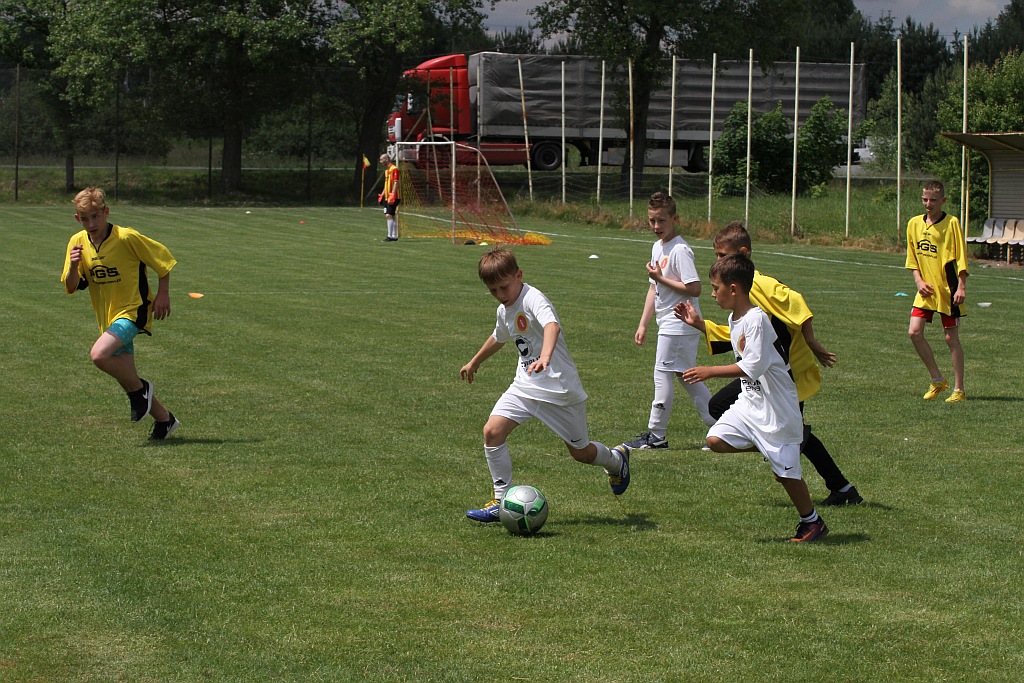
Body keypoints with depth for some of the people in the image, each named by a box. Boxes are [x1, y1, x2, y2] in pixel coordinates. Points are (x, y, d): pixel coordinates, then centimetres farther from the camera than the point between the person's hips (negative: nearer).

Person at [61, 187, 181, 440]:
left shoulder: (127, 237, -18)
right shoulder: (77, 242, -2)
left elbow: (163, 258, -6)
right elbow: (71, 288, 0)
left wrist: (163, 295, -7)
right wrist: (73, 266, -19)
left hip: (133, 312, -7)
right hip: (108, 318, 7)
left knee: (99, 355, -28)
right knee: (126, 379, 10)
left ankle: (140, 389, -3)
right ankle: (164, 419, 29)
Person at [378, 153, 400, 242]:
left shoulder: (394, 169, -11)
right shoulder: (386, 170, 18)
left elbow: (396, 183, -17)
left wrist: (392, 195, -23)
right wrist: (382, 195, 20)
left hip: (392, 197, -10)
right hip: (387, 197, 10)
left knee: (389, 215, -14)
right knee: (392, 216, 10)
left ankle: (390, 236, -14)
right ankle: (394, 236, 13)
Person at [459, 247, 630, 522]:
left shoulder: (533, 299, -21)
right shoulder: (504, 311, 7)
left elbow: (552, 326, -42)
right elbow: (499, 337, 30)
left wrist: (545, 358, -61)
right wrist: (475, 362, 45)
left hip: (559, 387, -7)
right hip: (525, 385, 7)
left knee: (580, 452, 7)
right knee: (492, 431, -14)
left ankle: (616, 460, 42)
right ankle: (502, 501, -4)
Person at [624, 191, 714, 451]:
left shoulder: (680, 250, -17)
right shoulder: (658, 247, 13)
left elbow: (694, 289, -23)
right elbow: (654, 289, 20)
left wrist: (661, 279, -19)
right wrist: (643, 324, 19)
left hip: (678, 324, -10)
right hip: (670, 324, 10)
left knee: (663, 375, -3)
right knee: (686, 376, 12)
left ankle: (656, 434, 5)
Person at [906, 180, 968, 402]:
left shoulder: (951, 223, -8)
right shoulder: (914, 224, 6)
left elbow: (961, 258, -8)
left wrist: (961, 287, -14)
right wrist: (919, 281, 0)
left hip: (948, 290, -5)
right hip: (926, 290, 5)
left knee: (951, 338, -1)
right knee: (915, 332, -6)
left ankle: (958, 389, 8)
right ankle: (938, 380, 10)